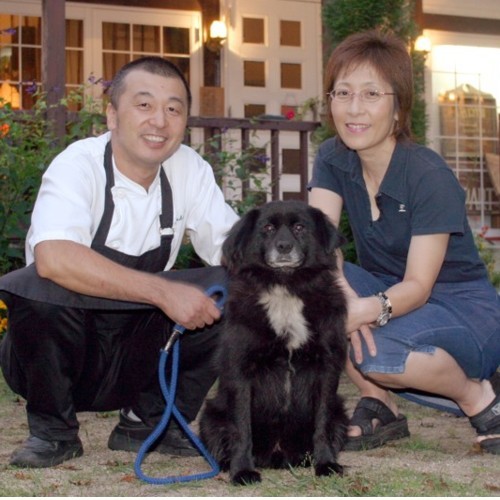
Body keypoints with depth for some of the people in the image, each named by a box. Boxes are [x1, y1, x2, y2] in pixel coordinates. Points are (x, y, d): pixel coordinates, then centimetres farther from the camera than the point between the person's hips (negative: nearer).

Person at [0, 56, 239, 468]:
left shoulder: (190, 169, -3)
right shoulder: (79, 165, -19)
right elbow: (53, 258, -36)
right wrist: (163, 291, -40)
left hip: (137, 357, 5)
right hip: (60, 353, -4)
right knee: (43, 287, -34)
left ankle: (148, 423, 3)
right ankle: (52, 431, -7)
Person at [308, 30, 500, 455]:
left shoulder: (431, 177, -22)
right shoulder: (332, 160, -5)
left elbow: (418, 286, -25)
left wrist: (367, 309, -46)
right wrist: (342, 294, -38)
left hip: (463, 312, -6)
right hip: (390, 297, 6)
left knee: (376, 350, -36)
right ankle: (380, 406, -5)